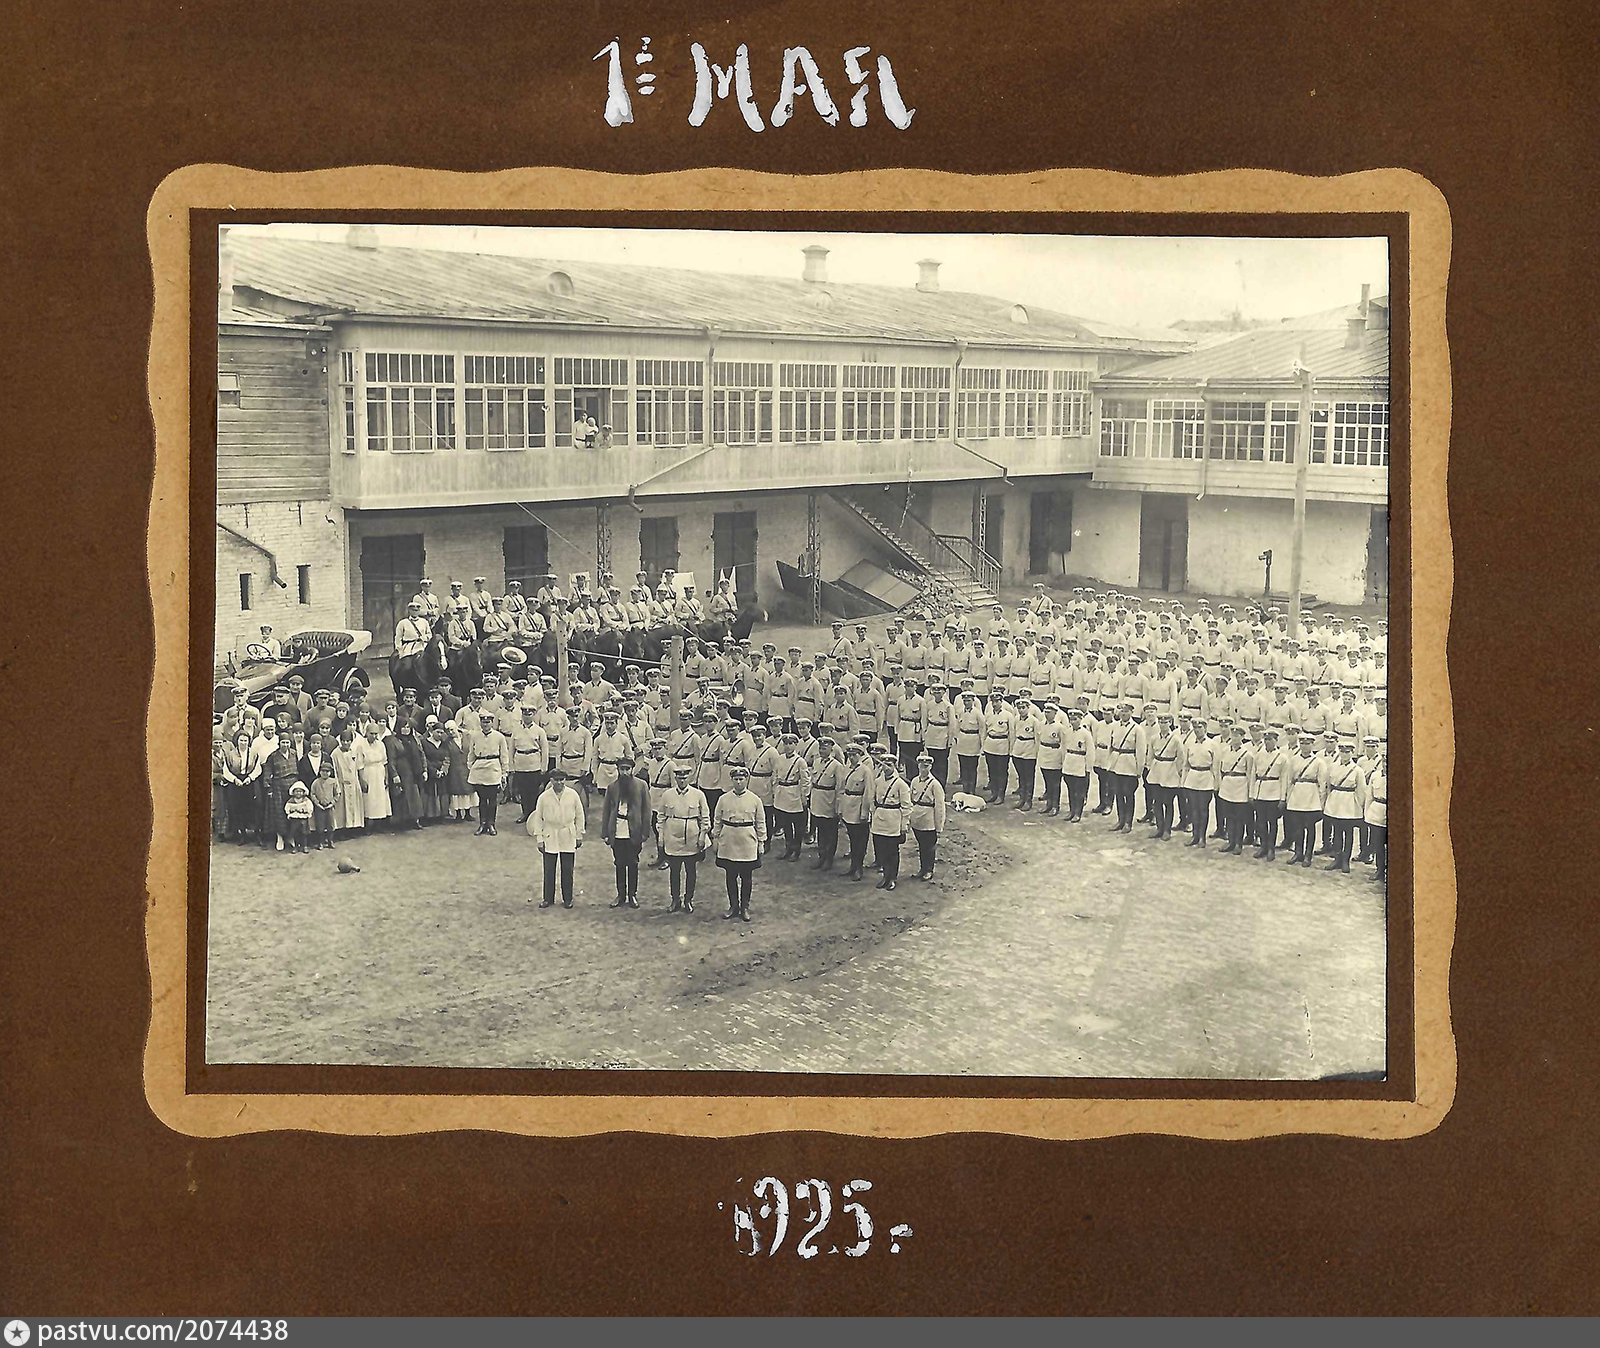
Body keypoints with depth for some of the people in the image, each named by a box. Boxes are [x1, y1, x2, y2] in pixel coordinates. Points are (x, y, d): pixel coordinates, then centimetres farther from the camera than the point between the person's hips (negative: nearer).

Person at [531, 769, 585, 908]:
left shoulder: (573, 795, -3)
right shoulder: (544, 797, -5)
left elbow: (579, 816, 6)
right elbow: (538, 819, 1)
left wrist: (579, 836, 7)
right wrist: (539, 839, -1)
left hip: (568, 838, 0)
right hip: (550, 838, 0)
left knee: (567, 870, 5)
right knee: (549, 870, 3)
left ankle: (567, 899, 17)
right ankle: (548, 899, 16)